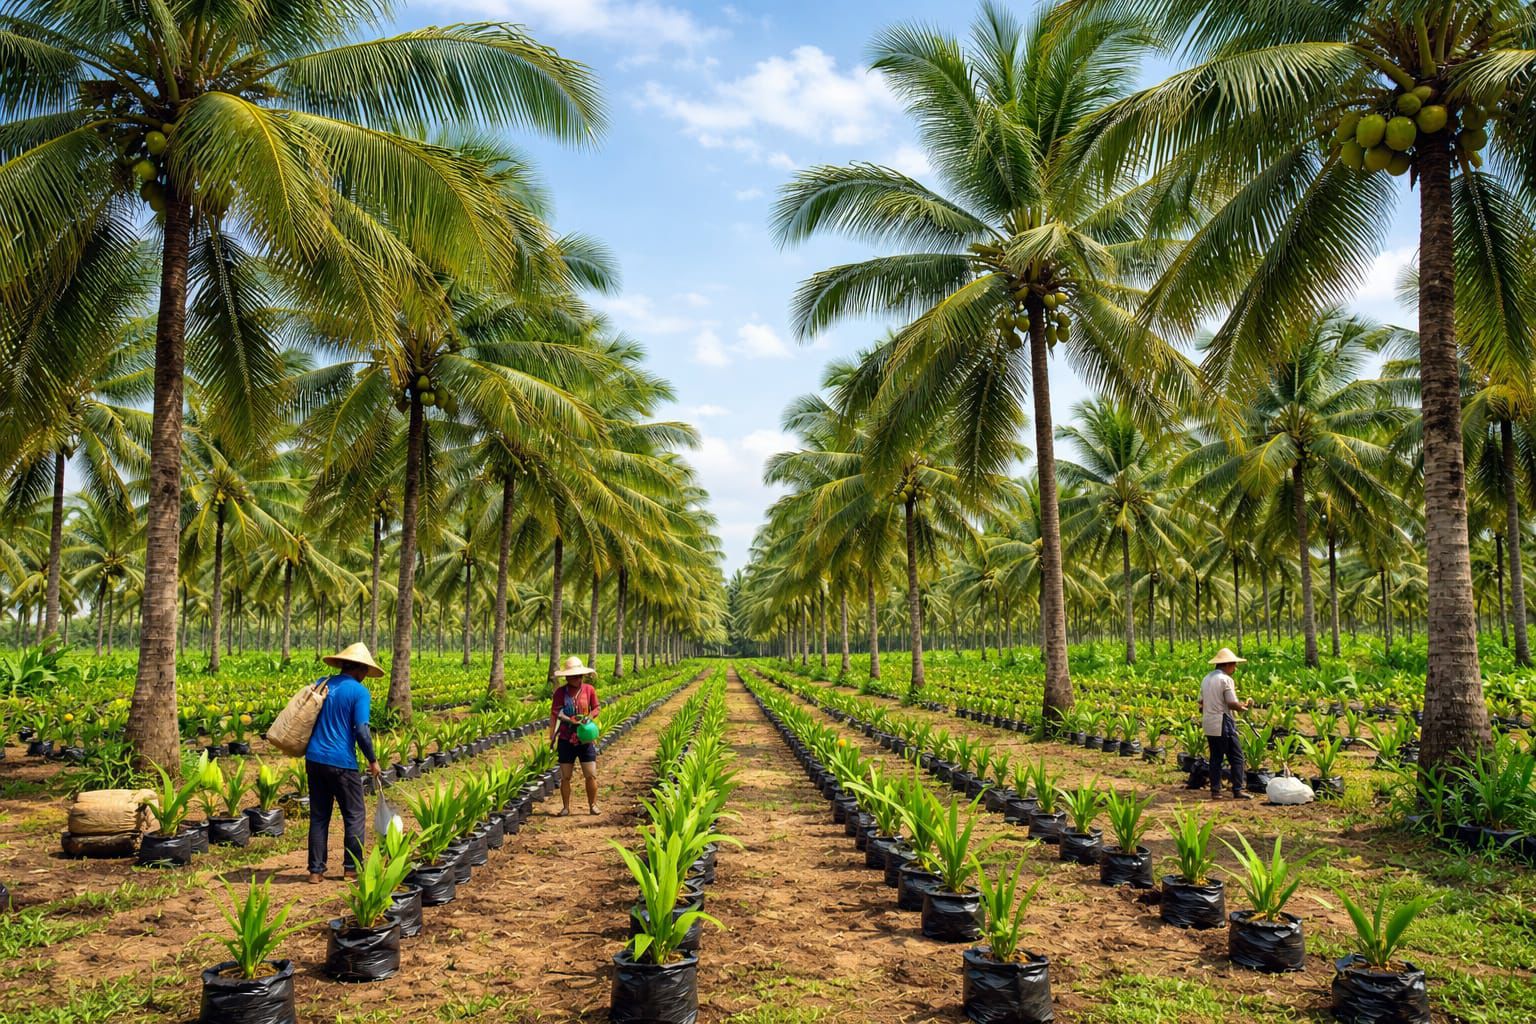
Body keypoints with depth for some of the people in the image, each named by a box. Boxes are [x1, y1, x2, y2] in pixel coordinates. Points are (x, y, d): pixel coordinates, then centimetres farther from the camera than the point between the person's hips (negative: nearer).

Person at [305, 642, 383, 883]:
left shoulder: (321, 684, 9)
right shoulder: (359, 692, -10)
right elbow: (361, 731, -15)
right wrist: (373, 760, -4)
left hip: (314, 759, 6)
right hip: (341, 763, -6)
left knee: (318, 816, 13)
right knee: (355, 815, 8)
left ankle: (316, 870, 15)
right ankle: (352, 868, 12)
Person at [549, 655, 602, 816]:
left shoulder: (589, 689, -1)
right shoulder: (560, 692, -4)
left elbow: (596, 708, 6)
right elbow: (554, 714, -3)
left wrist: (589, 717, -16)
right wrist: (552, 736, -8)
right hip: (566, 740, 0)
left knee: (591, 775, 1)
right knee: (565, 776, 6)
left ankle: (593, 805, 15)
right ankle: (566, 807, 19)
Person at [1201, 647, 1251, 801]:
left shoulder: (1206, 678, 12)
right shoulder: (1226, 679, -12)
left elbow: (1201, 703, 13)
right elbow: (1232, 704, -16)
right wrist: (1243, 707, 2)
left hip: (1208, 723, 7)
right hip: (1223, 723, -7)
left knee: (1215, 758, 12)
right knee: (1236, 757, 3)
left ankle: (1215, 791, 12)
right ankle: (1237, 790, 2)